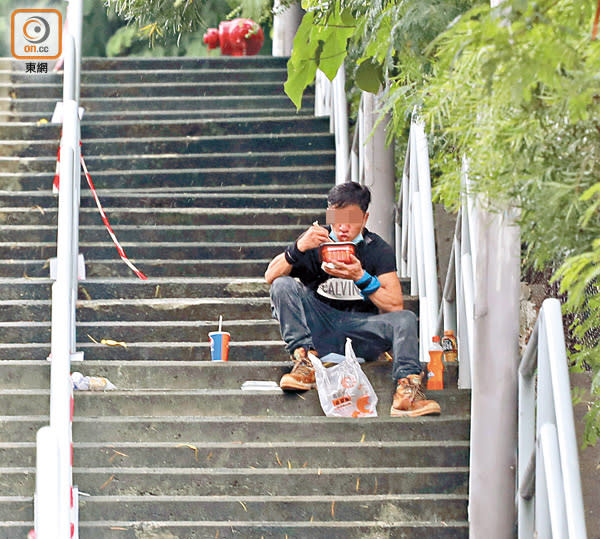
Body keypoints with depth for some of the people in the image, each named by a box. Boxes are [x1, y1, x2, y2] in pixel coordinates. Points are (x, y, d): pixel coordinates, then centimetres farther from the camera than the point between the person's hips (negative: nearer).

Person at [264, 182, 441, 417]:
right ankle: (304, 360, -29)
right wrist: (299, 248, -25)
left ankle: (407, 389, -40)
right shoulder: (315, 241, 1)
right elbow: (270, 276, -8)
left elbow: (395, 306, -10)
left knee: (405, 320, -26)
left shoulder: (378, 249, 0)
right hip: (318, 330, 0)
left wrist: (361, 278, -25)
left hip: (360, 326, 0)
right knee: (283, 285, -21)